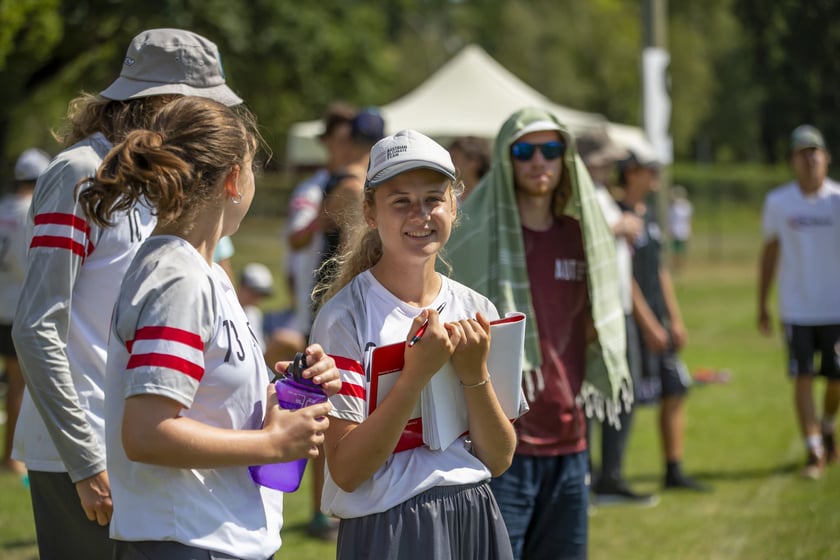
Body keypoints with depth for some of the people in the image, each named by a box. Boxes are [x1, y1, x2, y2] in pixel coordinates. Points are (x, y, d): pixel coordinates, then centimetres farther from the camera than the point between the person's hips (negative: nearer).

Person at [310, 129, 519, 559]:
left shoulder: (476, 311, 3)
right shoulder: (345, 316, -10)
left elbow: (498, 460, 1)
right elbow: (346, 470, -16)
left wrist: (474, 372, -13)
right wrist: (416, 374, -22)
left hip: (476, 520, 4)